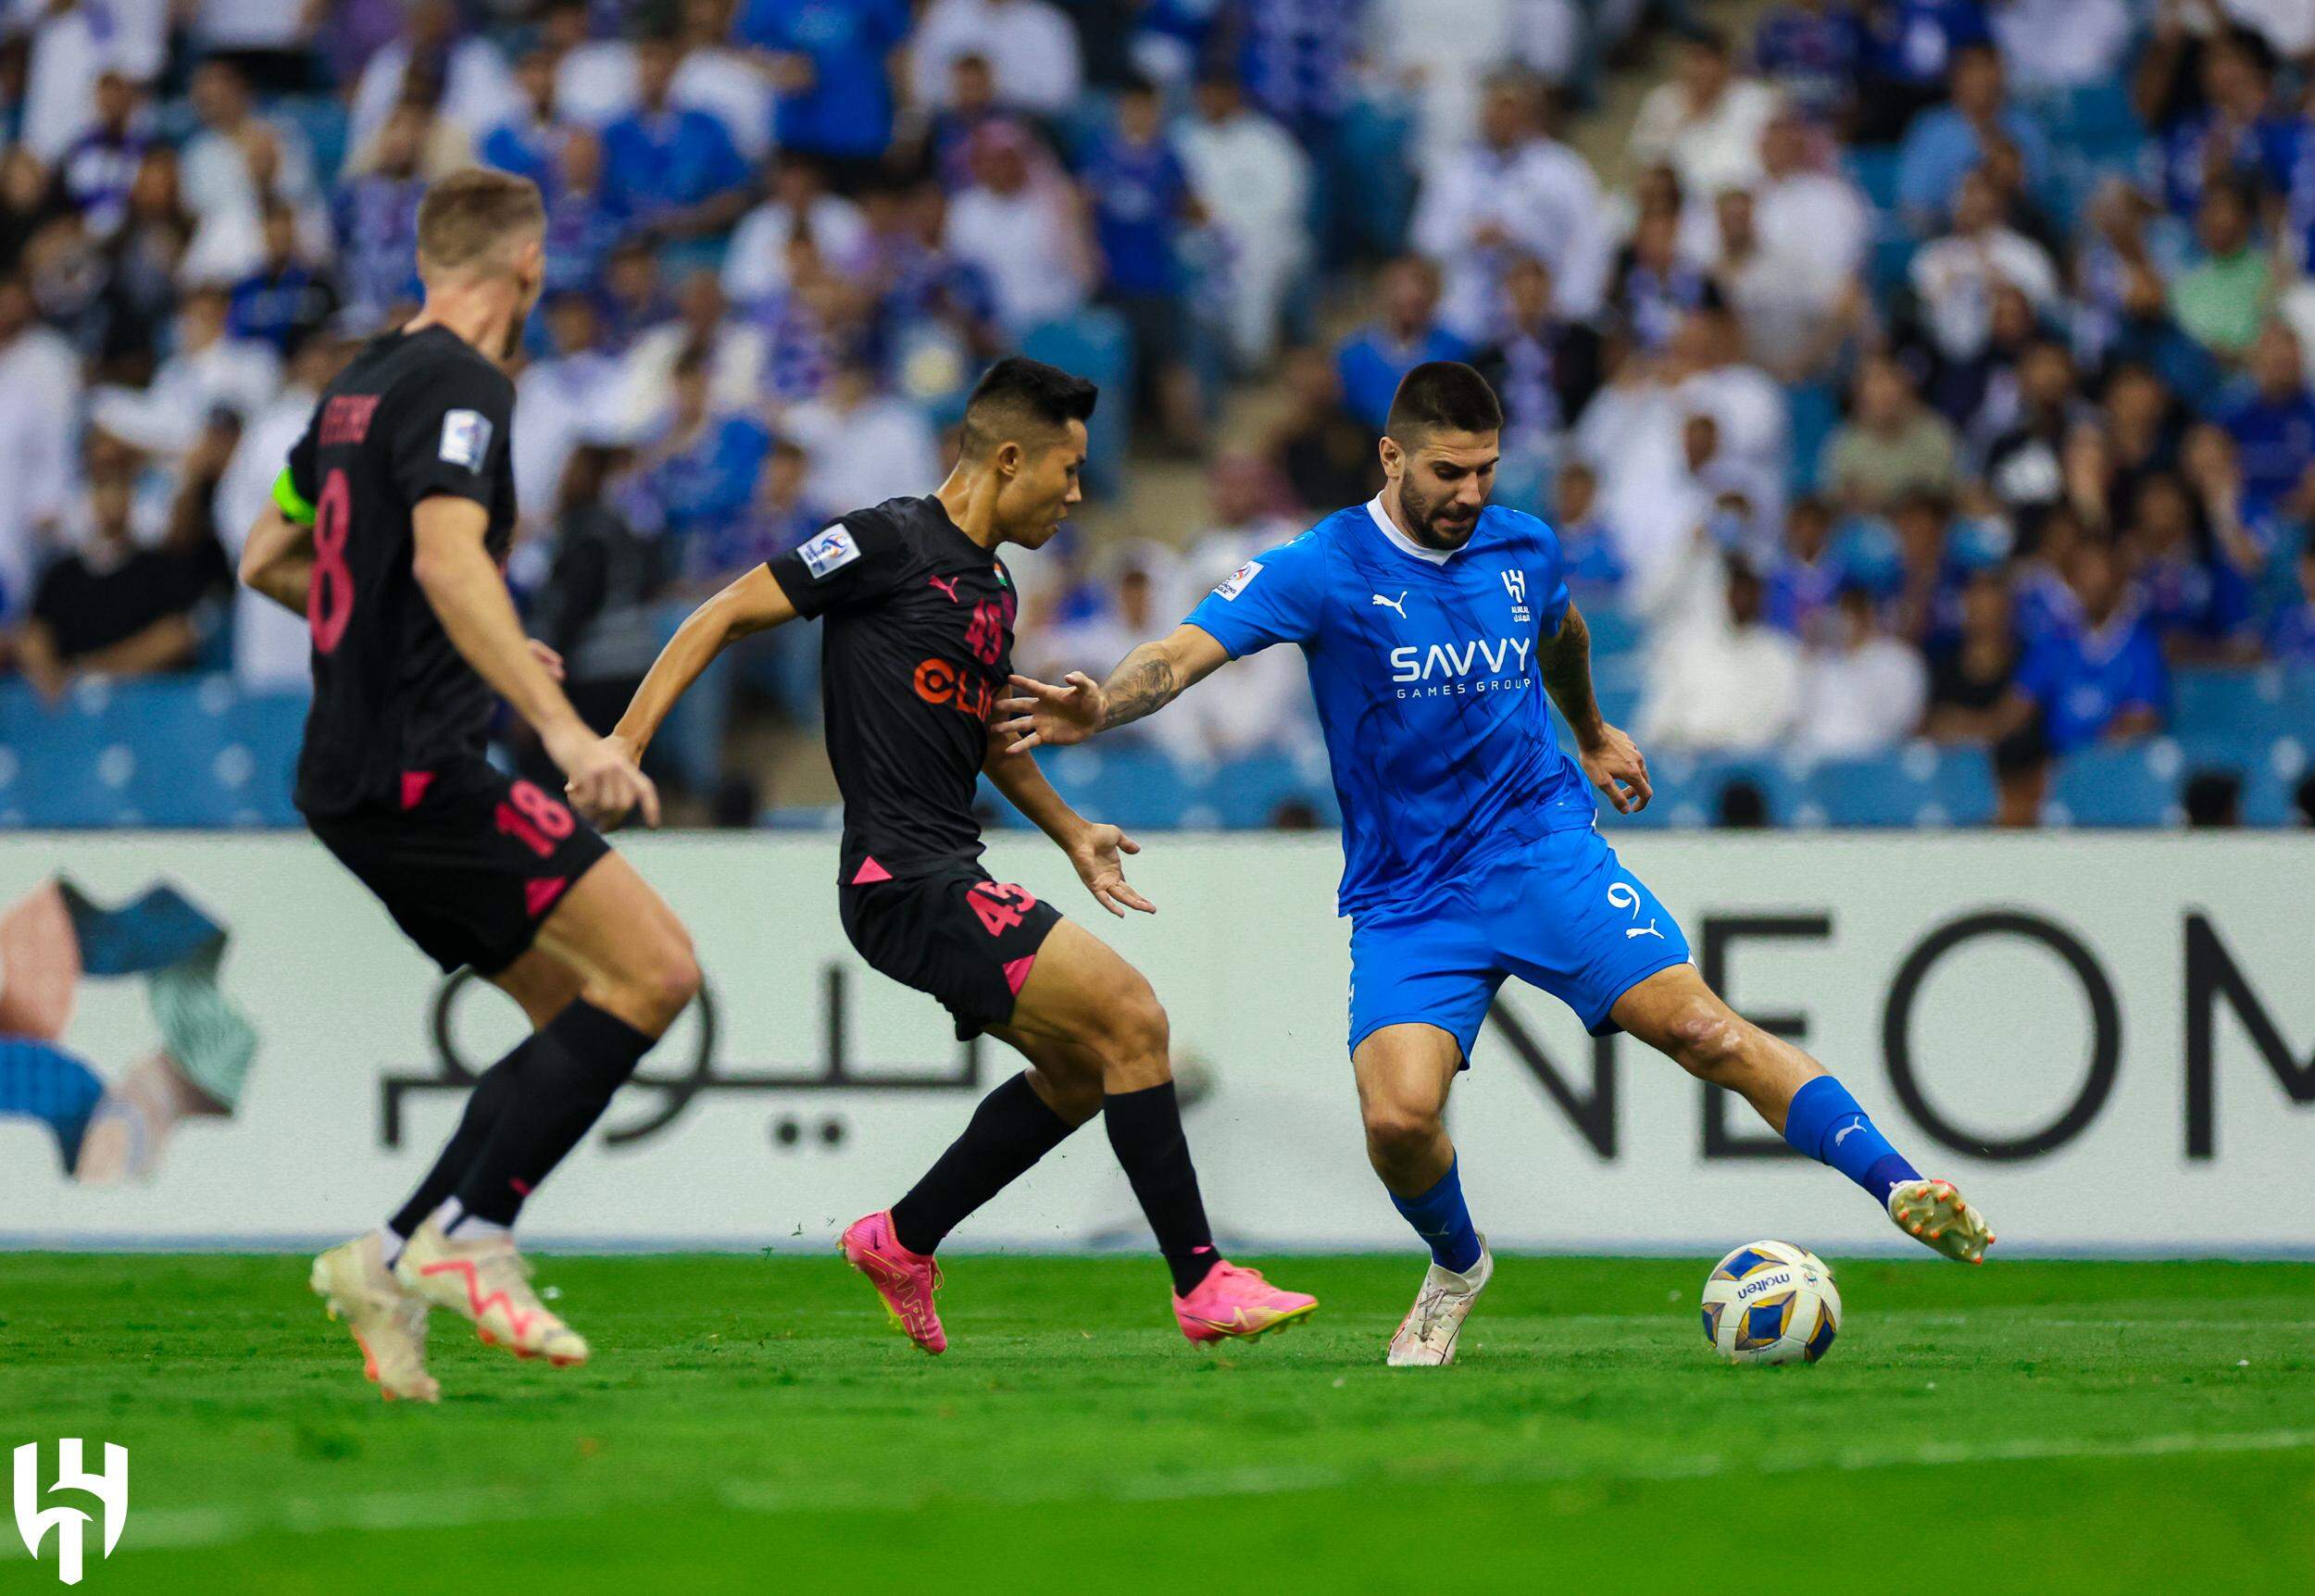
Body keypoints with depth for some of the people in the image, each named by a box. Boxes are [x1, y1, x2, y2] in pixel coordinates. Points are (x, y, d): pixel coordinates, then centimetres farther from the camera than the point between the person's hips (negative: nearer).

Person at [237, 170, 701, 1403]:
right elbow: (449, 560, -26)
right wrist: (563, 728, -34)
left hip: (353, 774, 10)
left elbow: (268, 558, 27)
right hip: (415, 767, -10)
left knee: (583, 1010, 10)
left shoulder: (365, 382, 17)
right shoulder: (459, 386, -11)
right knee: (654, 971, -14)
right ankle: (468, 1236, -17)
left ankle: (395, 1256, 3)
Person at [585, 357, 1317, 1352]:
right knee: (1131, 1017, -15)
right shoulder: (891, 543, -10)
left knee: (1082, 1070, 16)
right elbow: (728, 614, -8)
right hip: (905, 882, -10)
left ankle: (902, 1242, 25)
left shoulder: (994, 590, 17)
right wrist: (626, 739, -15)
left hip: (950, 881, 10)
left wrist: (1071, 832, 28)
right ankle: (1201, 1285, -11)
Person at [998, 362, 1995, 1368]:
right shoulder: (1325, 568, -9)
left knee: (1698, 1027, -16)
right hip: (1406, 898, -2)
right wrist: (1099, 709, -40)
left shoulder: (1525, 549, 5)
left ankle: (1900, 1188, -13)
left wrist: (1592, 733, 47)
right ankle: (1457, 1269, 11)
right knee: (1398, 1115, -21)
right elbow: (1188, 651, -20)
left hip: (1541, 846, 2)